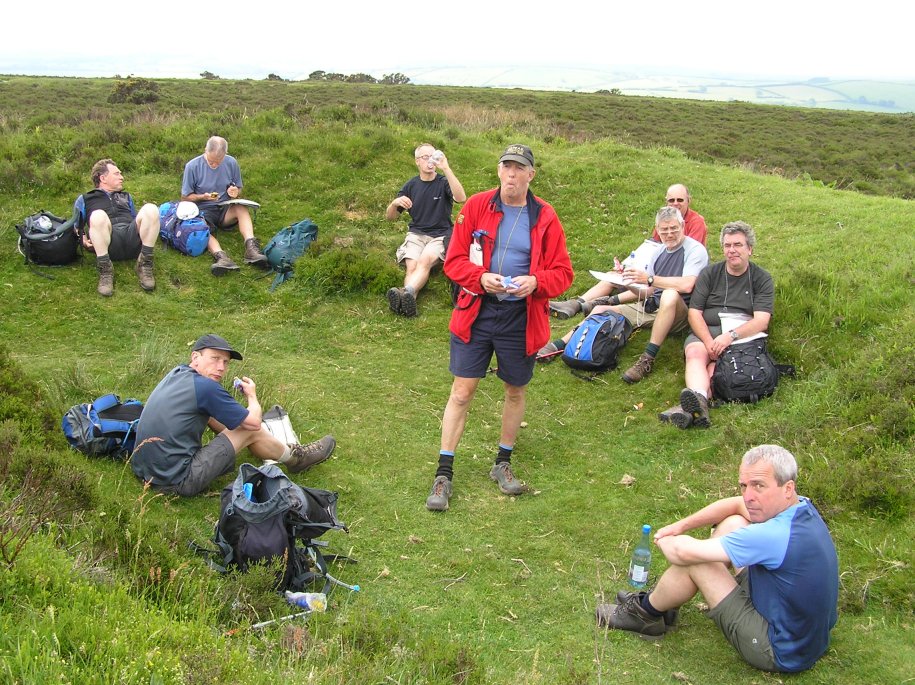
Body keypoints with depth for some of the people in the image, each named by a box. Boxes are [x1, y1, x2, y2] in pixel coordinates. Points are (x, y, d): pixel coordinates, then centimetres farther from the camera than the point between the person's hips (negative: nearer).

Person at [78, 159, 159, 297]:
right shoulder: (84, 199, 27)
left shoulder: (126, 196, 39)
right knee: (98, 215, -36)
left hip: (132, 238, 3)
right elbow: (76, 227, 20)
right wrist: (84, 239, -2)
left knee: (150, 209, -26)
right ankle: (105, 271, -30)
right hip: (108, 242, -3)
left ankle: (144, 265, -23)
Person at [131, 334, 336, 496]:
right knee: (251, 431, -1)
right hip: (177, 482, -9)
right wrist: (251, 396, 11)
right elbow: (253, 422, -7)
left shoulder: (176, 373, 6)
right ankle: (294, 459, 25)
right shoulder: (206, 388, -19)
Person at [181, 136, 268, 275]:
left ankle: (251, 247, -48)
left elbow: (239, 190, 12)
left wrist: (235, 192, -14)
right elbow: (185, 197, 0)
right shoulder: (192, 166, -8)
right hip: (203, 210, -3)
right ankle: (220, 256, -61)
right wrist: (203, 197, -19)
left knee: (242, 208, -30)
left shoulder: (231, 163, 0)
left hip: (225, 209, 3)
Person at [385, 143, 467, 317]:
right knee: (411, 266, -28)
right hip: (416, 234, 2)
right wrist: (395, 203, -9)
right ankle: (409, 301, -54)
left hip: (440, 235, -2)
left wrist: (446, 169, -24)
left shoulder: (443, 182, 3)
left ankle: (407, 292, -57)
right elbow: (390, 217, 16)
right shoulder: (411, 185, 13)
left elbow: (461, 198, -20)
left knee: (425, 260, -34)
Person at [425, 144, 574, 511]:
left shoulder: (544, 217, -1)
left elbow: (562, 272, 0)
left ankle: (503, 463, 34)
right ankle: (443, 474, 10)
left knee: (516, 391, 14)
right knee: (461, 392, 0)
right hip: (476, 312, -1)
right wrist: (481, 277, -20)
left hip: (521, 317, 1)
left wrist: (535, 281, -20)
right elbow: (454, 259, -2)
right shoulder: (476, 206, -2)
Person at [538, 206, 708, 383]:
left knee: (670, 294, -40)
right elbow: (648, 291, 14)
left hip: (678, 313, -8)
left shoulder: (695, 250, -10)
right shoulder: (660, 251, 13)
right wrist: (614, 300, -1)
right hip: (651, 307, 8)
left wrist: (649, 279, -31)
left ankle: (648, 360, -39)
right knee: (601, 310, 0)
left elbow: (686, 285, -28)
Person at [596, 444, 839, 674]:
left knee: (691, 559, -12)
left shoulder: (776, 536, -33)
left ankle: (646, 613, 16)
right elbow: (735, 505, 11)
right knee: (732, 524, 9)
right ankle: (662, 599, 21)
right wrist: (680, 526, 4)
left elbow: (684, 552, -27)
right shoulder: (801, 507, -6)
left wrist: (664, 541, -4)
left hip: (781, 653, -9)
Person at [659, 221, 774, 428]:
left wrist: (730, 336, -22)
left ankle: (688, 408, -54)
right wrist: (709, 341, -13)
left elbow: (761, 321, -4)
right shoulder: (710, 273, 16)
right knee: (695, 353, -32)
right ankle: (699, 402, -59)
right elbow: (694, 312, 6)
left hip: (744, 335, -2)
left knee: (717, 367, -31)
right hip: (705, 332, 2)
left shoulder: (762, 279, 9)